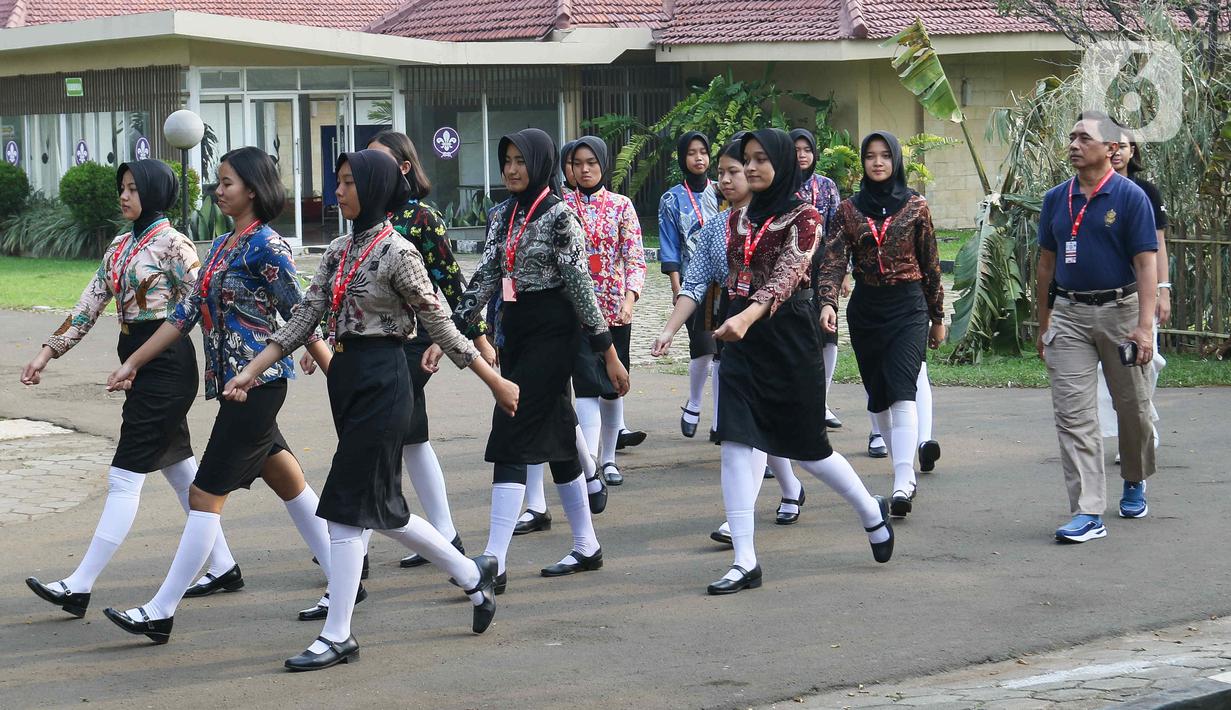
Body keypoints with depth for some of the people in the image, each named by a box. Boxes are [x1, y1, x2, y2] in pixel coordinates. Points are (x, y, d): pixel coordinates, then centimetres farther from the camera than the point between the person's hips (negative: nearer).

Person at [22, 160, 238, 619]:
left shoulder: (172, 245, -11)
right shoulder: (120, 247, 13)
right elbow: (90, 304, 13)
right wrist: (49, 351, 6)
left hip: (167, 365, -9)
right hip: (138, 363, 9)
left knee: (125, 477, -8)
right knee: (179, 468, 14)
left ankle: (80, 587, -8)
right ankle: (223, 567, 22)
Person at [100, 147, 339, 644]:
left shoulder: (266, 246, -12)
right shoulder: (221, 247, 14)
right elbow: (188, 313, 15)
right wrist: (133, 364, 13)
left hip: (259, 383, -9)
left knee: (206, 495, -7)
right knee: (289, 484, 13)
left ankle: (161, 612, -5)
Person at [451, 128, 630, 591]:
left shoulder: (559, 215, -12)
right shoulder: (503, 215, 10)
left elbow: (581, 286, -14)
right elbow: (485, 279, 10)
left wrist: (609, 353, -12)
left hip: (551, 332, -8)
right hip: (515, 332, 8)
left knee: (513, 439, -12)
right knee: (555, 436, 13)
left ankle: (494, 561, -14)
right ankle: (586, 547, 23)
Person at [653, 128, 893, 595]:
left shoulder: (803, 217, -7)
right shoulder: (738, 219, 12)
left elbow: (785, 276, -22)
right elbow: (715, 280, 17)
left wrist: (746, 318, -38)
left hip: (788, 337, -5)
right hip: (741, 339, 5)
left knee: (806, 447, 5)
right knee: (736, 444, -7)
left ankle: (872, 514, 31)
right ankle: (745, 562, -8)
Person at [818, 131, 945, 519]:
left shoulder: (915, 207, 2)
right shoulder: (849, 209, 5)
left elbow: (930, 265, 7)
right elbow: (834, 259, -5)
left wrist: (938, 316, 10)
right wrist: (828, 301, -21)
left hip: (908, 307, -3)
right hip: (865, 309, 3)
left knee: (901, 391, -17)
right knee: (878, 396, 9)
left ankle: (902, 484, -25)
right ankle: (905, 471, 23)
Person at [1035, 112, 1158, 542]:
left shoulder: (1130, 197, -7)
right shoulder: (1056, 199, 6)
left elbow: (1146, 263, -11)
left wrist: (1144, 326, -19)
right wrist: (1043, 325, 14)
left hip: (1119, 309, -3)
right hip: (1069, 314, 3)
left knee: (1133, 407, 12)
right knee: (1073, 414, -6)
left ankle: (1135, 481, 38)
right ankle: (1088, 514, -8)